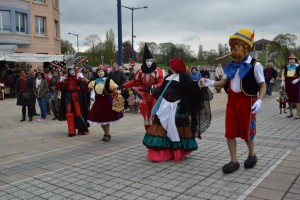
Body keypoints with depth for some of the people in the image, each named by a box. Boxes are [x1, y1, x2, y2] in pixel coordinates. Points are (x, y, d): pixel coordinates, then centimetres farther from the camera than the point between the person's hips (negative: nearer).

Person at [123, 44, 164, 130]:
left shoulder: (158, 70, -7)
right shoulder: (140, 71, 4)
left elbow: (161, 82, -15)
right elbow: (134, 82, 12)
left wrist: (155, 87, -36)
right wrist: (123, 86, 6)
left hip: (155, 96, -4)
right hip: (145, 96, 4)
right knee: (146, 116, 8)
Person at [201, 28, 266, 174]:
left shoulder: (254, 65, -9)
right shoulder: (231, 66, 8)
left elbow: (263, 86, -7)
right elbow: (224, 82, 13)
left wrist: (259, 100, -22)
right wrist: (211, 83, -5)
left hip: (247, 101, -5)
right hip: (232, 101, 5)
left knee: (246, 131, 9)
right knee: (230, 132, 3)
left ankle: (252, 155, 36)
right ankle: (234, 161, 15)